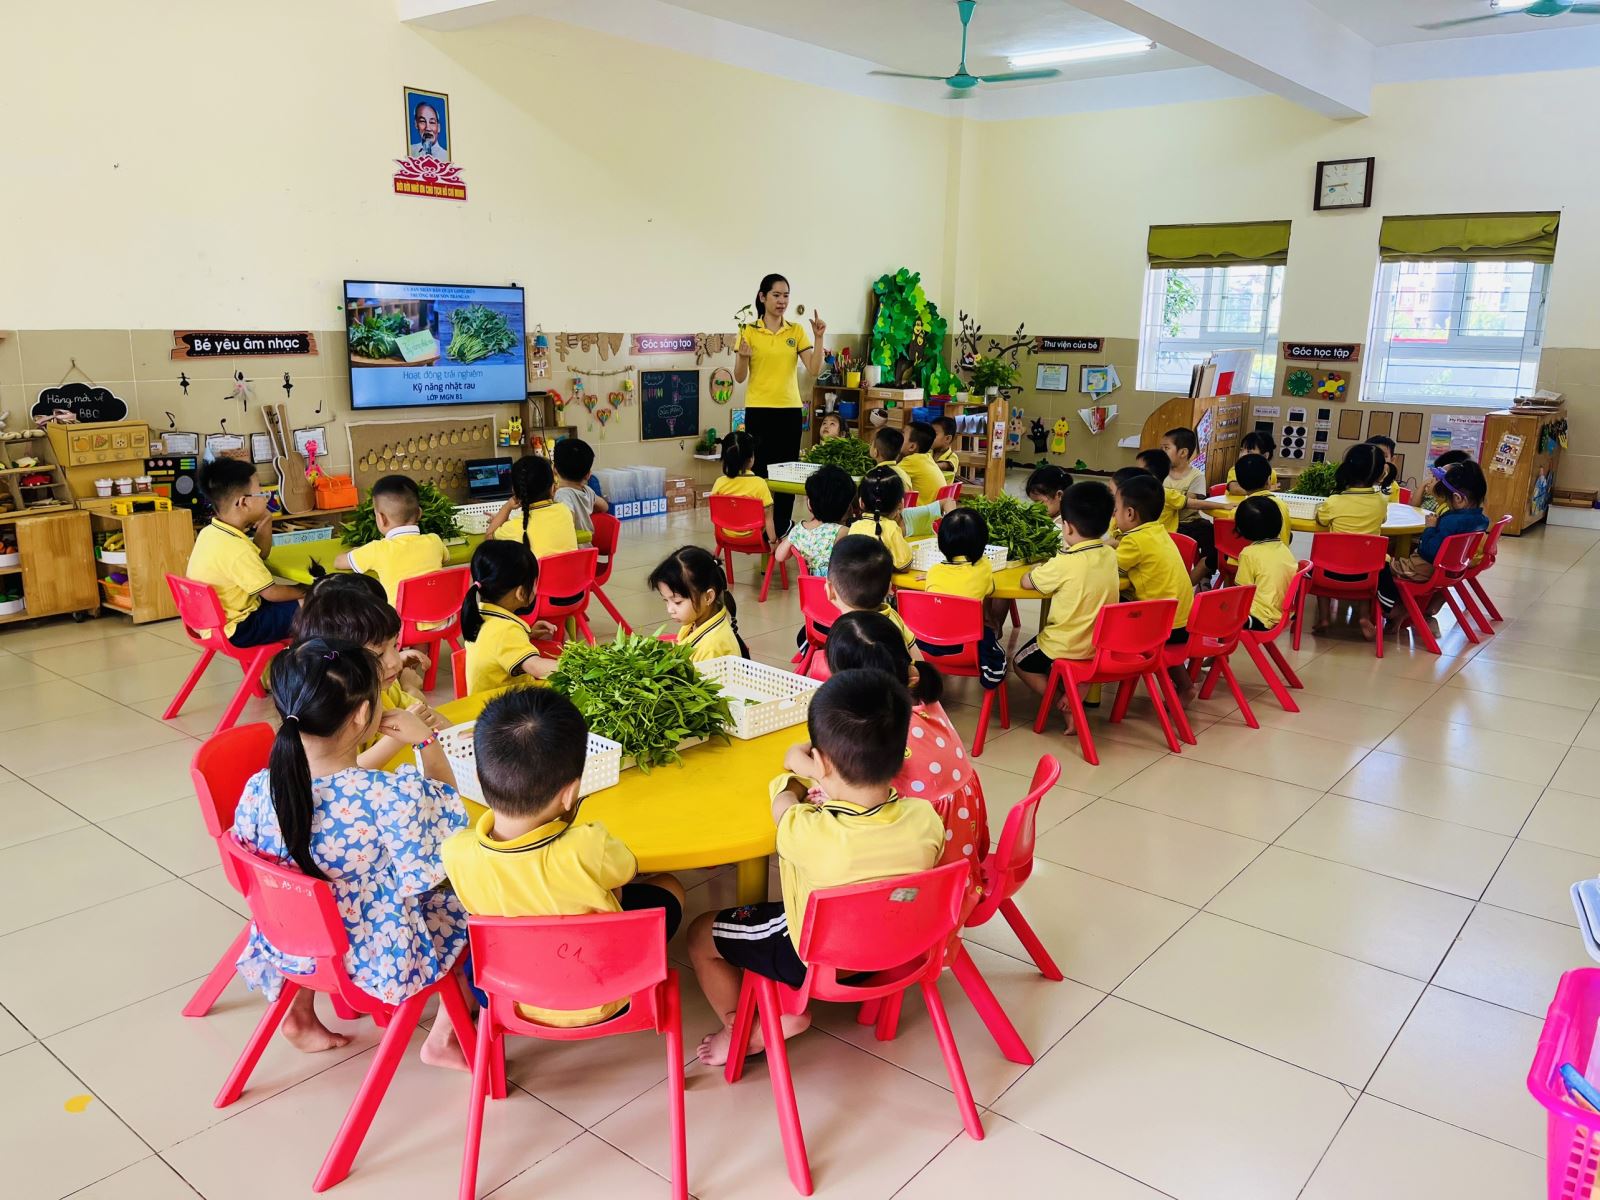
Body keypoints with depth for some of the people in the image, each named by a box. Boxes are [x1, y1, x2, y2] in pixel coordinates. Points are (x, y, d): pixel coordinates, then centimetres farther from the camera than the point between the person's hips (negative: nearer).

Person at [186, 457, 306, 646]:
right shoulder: (235, 549, -28)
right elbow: (271, 592, -20)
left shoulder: (210, 532, 2)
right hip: (233, 630, -10)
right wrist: (302, 591, -1)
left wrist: (265, 524, 0)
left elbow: (259, 557, 15)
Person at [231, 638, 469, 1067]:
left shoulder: (258, 791, -19)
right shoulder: (395, 795, -32)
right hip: (385, 962, -4)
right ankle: (445, 1039, 24)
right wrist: (428, 742, -7)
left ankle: (299, 1014, 38)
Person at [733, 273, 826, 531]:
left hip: (790, 410, 3)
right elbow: (739, 377, -1)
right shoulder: (749, 331, 0)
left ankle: (782, 530, 14)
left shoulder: (796, 331, 6)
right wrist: (743, 356, -20)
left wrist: (818, 338, -12)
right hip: (759, 410, -2)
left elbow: (814, 369, -2)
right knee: (759, 470, -5)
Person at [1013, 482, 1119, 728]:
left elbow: (1026, 582, -10)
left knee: (1022, 663, 21)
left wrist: (1040, 569, 8)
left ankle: (1066, 707, 8)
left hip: (1066, 649, -5)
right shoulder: (1110, 555, -6)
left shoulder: (1064, 564, -24)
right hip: (1101, 646, 6)